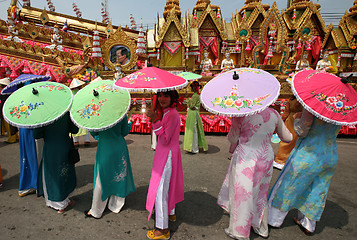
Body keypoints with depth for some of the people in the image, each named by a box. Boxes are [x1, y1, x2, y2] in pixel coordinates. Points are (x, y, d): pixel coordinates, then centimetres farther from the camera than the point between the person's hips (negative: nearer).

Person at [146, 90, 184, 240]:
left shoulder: (172, 114, -21)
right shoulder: (168, 113, 9)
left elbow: (165, 140, -24)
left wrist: (156, 121, -25)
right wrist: (156, 121, 6)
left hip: (167, 155, -10)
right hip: (166, 154, 10)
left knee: (160, 190, -2)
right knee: (167, 184, 24)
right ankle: (171, 213, 45)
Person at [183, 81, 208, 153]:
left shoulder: (196, 95, -15)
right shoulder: (195, 95, 15)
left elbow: (191, 105, -18)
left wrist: (188, 100, -3)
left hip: (193, 114, -10)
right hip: (192, 114, 10)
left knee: (193, 131, -4)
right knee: (193, 131, 14)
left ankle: (194, 149, 3)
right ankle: (194, 147, 24)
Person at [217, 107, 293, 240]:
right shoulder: (274, 114, -3)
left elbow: (233, 139, -10)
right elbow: (287, 138, 8)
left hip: (245, 159, -5)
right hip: (266, 159, 5)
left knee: (242, 194, 11)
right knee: (260, 193, 24)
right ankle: (262, 228, 43)